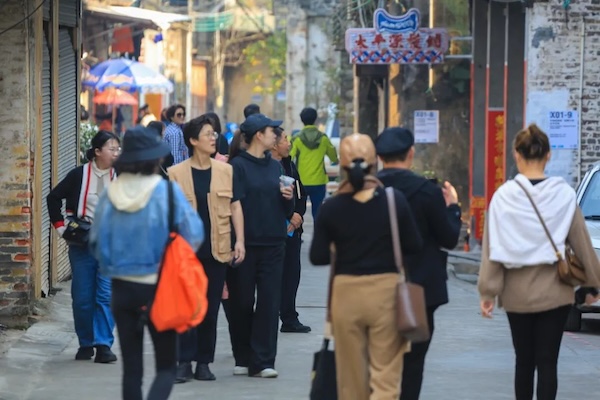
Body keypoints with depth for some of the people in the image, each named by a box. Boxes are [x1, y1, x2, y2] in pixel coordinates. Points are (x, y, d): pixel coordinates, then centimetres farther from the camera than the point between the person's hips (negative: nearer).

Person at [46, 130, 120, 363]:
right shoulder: (79, 175, -2)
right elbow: (54, 198, 7)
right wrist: (60, 226, 3)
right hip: (82, 244, 0)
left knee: (106, 295, -8)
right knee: (82, 296, 5)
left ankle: (103, 344, -4)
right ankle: (86, 343, 17)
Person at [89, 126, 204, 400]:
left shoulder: (111, 194, -3)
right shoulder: (167, 191, -12)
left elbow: (96, 243, 3)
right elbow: (193, 236, -10)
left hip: (122, 287, 3)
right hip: (158, 288, -3)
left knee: (131, 367, 12)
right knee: (166, 365, 4)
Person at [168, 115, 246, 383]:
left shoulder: (225, 171, 8)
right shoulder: (176, 173, 1)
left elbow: (235, 207, 9)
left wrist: (239, 241, 1)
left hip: (217, 250, 2)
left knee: (210, 309, 6)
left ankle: (203, 362, 13)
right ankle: (184, 362, -1)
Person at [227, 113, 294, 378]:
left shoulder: (274, 167, 14)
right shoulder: (238, 166, -3)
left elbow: (286, 210, 18)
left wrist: (288, 198, -3)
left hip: (273, 245, 5)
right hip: (245, 244, -4)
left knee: (269, 302, -2)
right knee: (242, 303, 3)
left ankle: (262, 361, -1)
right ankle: (243, 359, 14)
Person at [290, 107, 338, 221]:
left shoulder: (297, 139, -7)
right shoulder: (323, 138, 0)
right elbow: (334, 157, 14)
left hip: (301, 182, -1)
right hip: (319, 182, 1)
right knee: (317, 213, 4)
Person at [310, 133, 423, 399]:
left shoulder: (331, 208, -6)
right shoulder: (395, 200, -8)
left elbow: (318, 257, -2)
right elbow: (414, 246, -1)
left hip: (346, 292, 1)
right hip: (385, 289, -1)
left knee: (351, 377, 14)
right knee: (385, 376, 0)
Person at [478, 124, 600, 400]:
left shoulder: (504, 196, -7)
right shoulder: (564, 195, -7)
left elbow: (492, 248, -6)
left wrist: (488, 291, -1)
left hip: (517, 291, 1)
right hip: (554, 290, -1)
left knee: (524, 360, 14)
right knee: (547, 361, 0)